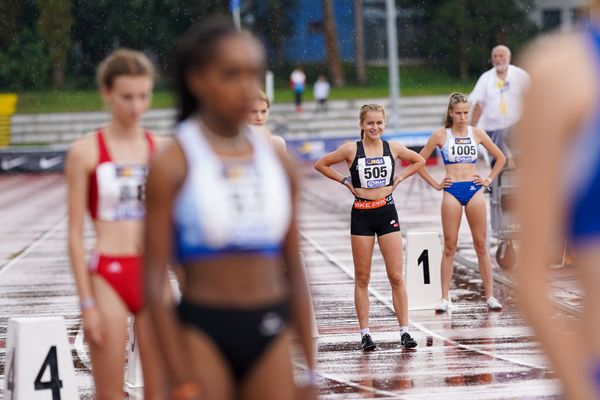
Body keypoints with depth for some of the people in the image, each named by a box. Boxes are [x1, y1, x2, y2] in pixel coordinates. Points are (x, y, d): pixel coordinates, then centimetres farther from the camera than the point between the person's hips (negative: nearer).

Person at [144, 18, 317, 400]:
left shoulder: (279, 164, 7)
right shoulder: (172, 166, -7)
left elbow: (295, 273, 11)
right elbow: (154, 282, -9)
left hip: (269, 332, 4)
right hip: (203, 331, -4)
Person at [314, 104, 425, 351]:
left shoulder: (393, 148, 3)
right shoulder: (351, 150, -3)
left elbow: (419, 161, 19)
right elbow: (320, 165, 6)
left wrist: (399, 179, 7)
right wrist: (345, 181, 0)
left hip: (387, 213, 1)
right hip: (361, 215, -1)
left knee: (396, 277, -2)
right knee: (362, 278, 3)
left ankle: (404, 331, 1)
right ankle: (365, 333, 7)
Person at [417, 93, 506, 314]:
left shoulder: (477, 133, 7)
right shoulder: (441, 135, 2)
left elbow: (500, 158, 17)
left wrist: (489, 179, 9)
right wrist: (435, 184, 3)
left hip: (474, 190, 1)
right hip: (452, 192, -1)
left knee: (481, 245, 2)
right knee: (449, 246, 0)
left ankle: (490, 296, 5)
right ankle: (444, 298, 3)